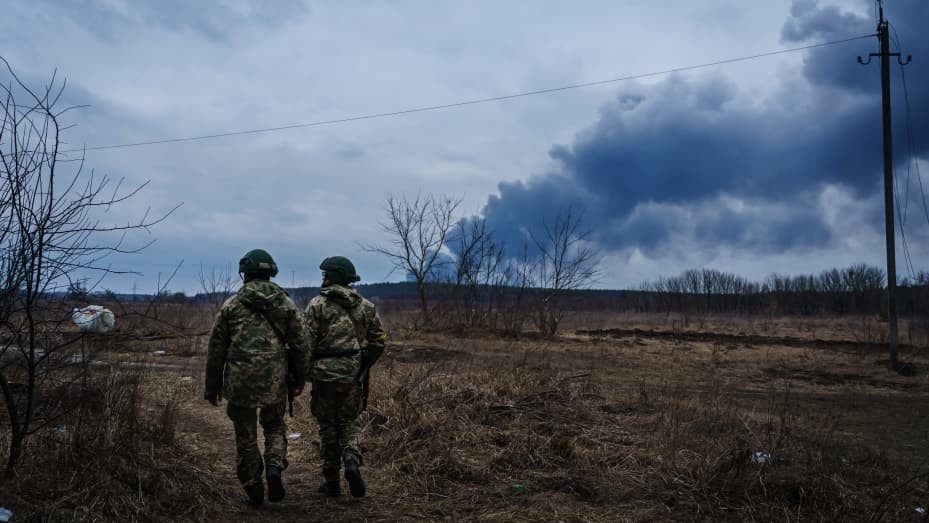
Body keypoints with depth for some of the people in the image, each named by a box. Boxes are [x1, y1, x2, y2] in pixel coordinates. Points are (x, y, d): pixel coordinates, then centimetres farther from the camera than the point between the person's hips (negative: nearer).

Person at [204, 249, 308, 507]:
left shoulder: (231, 305, 2)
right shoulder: (286, 304, 5)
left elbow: (216, 349, 3)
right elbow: (300, 346, 5)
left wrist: (212, 386, 12)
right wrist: (298, 380, 16)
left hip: (240, 380, -1)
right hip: (275, 380, 1)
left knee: (246, 435, 12)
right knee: (274, 425, 21)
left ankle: (253, 492, 16)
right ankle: (275, 467, -3)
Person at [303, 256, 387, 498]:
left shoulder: (317, 305, -6)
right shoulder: (365, 306, 5)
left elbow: (307, 342, -10)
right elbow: (379, 340, 7)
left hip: (324, 372, -3)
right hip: (353, 374, 3)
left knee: (328, 426, 9)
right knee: (349, 422, 16)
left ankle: (331, 481, 15)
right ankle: (352, 462, -9)